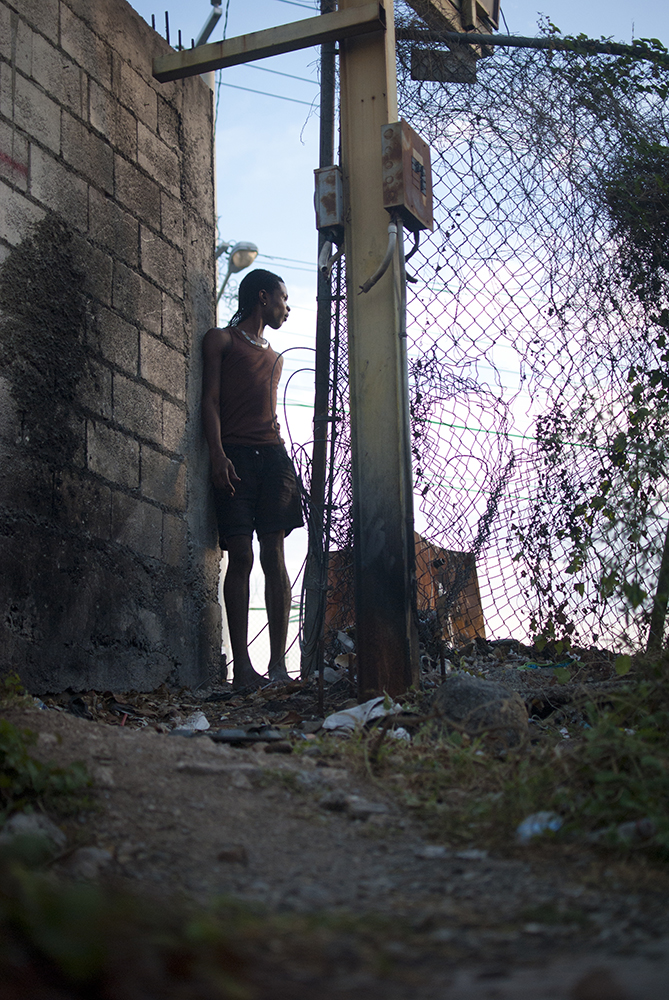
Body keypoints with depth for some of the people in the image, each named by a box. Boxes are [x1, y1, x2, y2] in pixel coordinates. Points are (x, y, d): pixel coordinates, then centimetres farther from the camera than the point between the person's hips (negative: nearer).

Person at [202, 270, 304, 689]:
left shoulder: (274, 358, 29)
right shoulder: (221, 340, 11)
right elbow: (210, 399, 0)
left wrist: (284, 462, 15)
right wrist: (218, 454, -14)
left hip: (273, 454, 5)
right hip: (236, 456, -5)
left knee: (274, 555, -4)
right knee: (241, 556, -12)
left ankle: (278, 664, -6)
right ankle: (242, 667, -13)